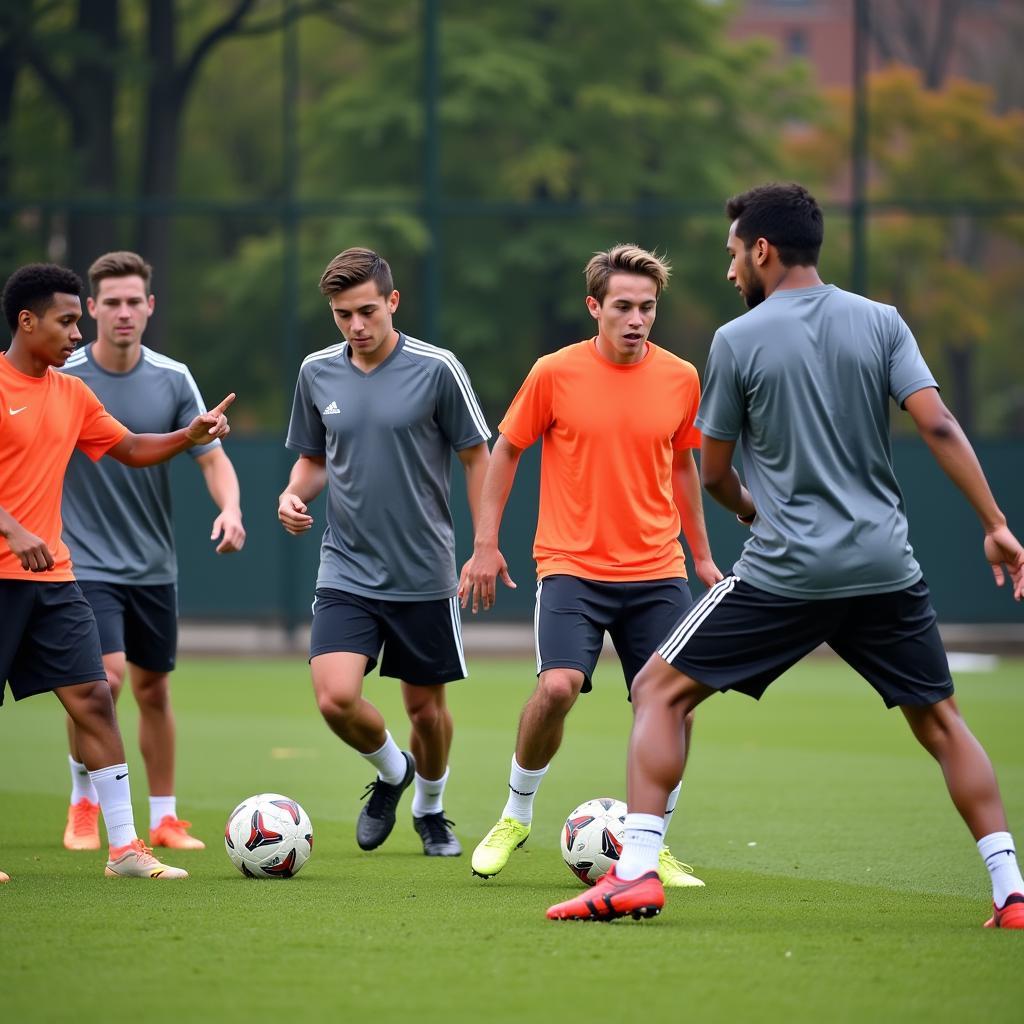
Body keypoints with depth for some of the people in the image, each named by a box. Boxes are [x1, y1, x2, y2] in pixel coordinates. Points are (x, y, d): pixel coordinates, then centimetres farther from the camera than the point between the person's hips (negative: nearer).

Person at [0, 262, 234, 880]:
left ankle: (125, 848, 1)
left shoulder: (71, 393, 13)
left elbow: (130, 449, 23)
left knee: (94, 698, 0)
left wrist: (189, 437, 7)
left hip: (52, 575, 7)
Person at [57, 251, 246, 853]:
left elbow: (213, 458, 0)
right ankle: (83, 802, 3)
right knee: (104, 678, -18)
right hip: (86, 562, -3)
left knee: (154, 690, 10)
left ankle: (165, 818, 21)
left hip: (154, 566, 3)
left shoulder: (172, 379, 0)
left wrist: (230, 509, -19)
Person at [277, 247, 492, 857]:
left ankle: (430, 808, 37)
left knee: (426, 705, 9)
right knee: (336, 698, -15)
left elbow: (477, 458, -1)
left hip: (425, 574, -2)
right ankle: (391, 772, 16)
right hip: (346, 572, 2)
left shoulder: (437, 369, -9)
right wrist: (295, 494, -6)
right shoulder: (318, 372, 2)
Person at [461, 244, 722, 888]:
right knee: (558, 686, -21)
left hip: (657, 573, 3)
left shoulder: (680, 378, 3)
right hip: (572, 568, -3)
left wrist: (701, 555, 21)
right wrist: (486, 545, 3)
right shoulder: (555, 373, -5)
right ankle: (517, 815, 4)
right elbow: (506, 451, 6)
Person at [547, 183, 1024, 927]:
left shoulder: (738, 341, -2)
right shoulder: (881, 322, 5)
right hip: (886, 570, 3)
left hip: (786, 572, -3)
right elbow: (938, 426, -5)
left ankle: (636, 872, -4)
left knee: (661, 691, 7)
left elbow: (714, 474, 5)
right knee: (941, 722, 16)